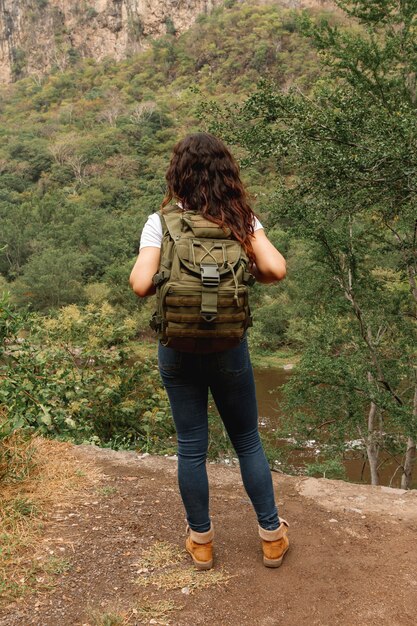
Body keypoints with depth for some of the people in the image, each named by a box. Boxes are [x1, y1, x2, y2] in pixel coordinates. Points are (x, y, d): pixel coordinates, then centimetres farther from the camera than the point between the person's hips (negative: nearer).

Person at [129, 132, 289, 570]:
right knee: (247, 442, 17)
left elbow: (140, 284, -19)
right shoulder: (241, 219, -5)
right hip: (229, 348, 1)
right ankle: (272, 537, 29)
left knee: (191, 447, 13)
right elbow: (276, 270, -17)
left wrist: (165, 283, 3)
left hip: (178, 349, 0)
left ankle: (201, 542, 30)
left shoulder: (161, 223, -8)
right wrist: (248, 275, 4)